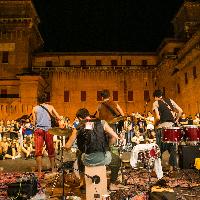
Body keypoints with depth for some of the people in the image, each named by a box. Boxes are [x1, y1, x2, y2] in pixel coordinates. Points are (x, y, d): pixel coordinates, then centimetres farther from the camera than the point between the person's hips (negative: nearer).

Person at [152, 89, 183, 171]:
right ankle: (173, 166, 21)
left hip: (162, 127, -4)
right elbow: (180, 111, 4)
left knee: (159, 148, 4)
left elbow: (158, 117, -12)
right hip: (171, 126, 4)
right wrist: (176, 120, 15)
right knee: (172, 147, 15)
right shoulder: (170, 100, 12)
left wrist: (154, 124, 6)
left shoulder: (155, 103, -1)